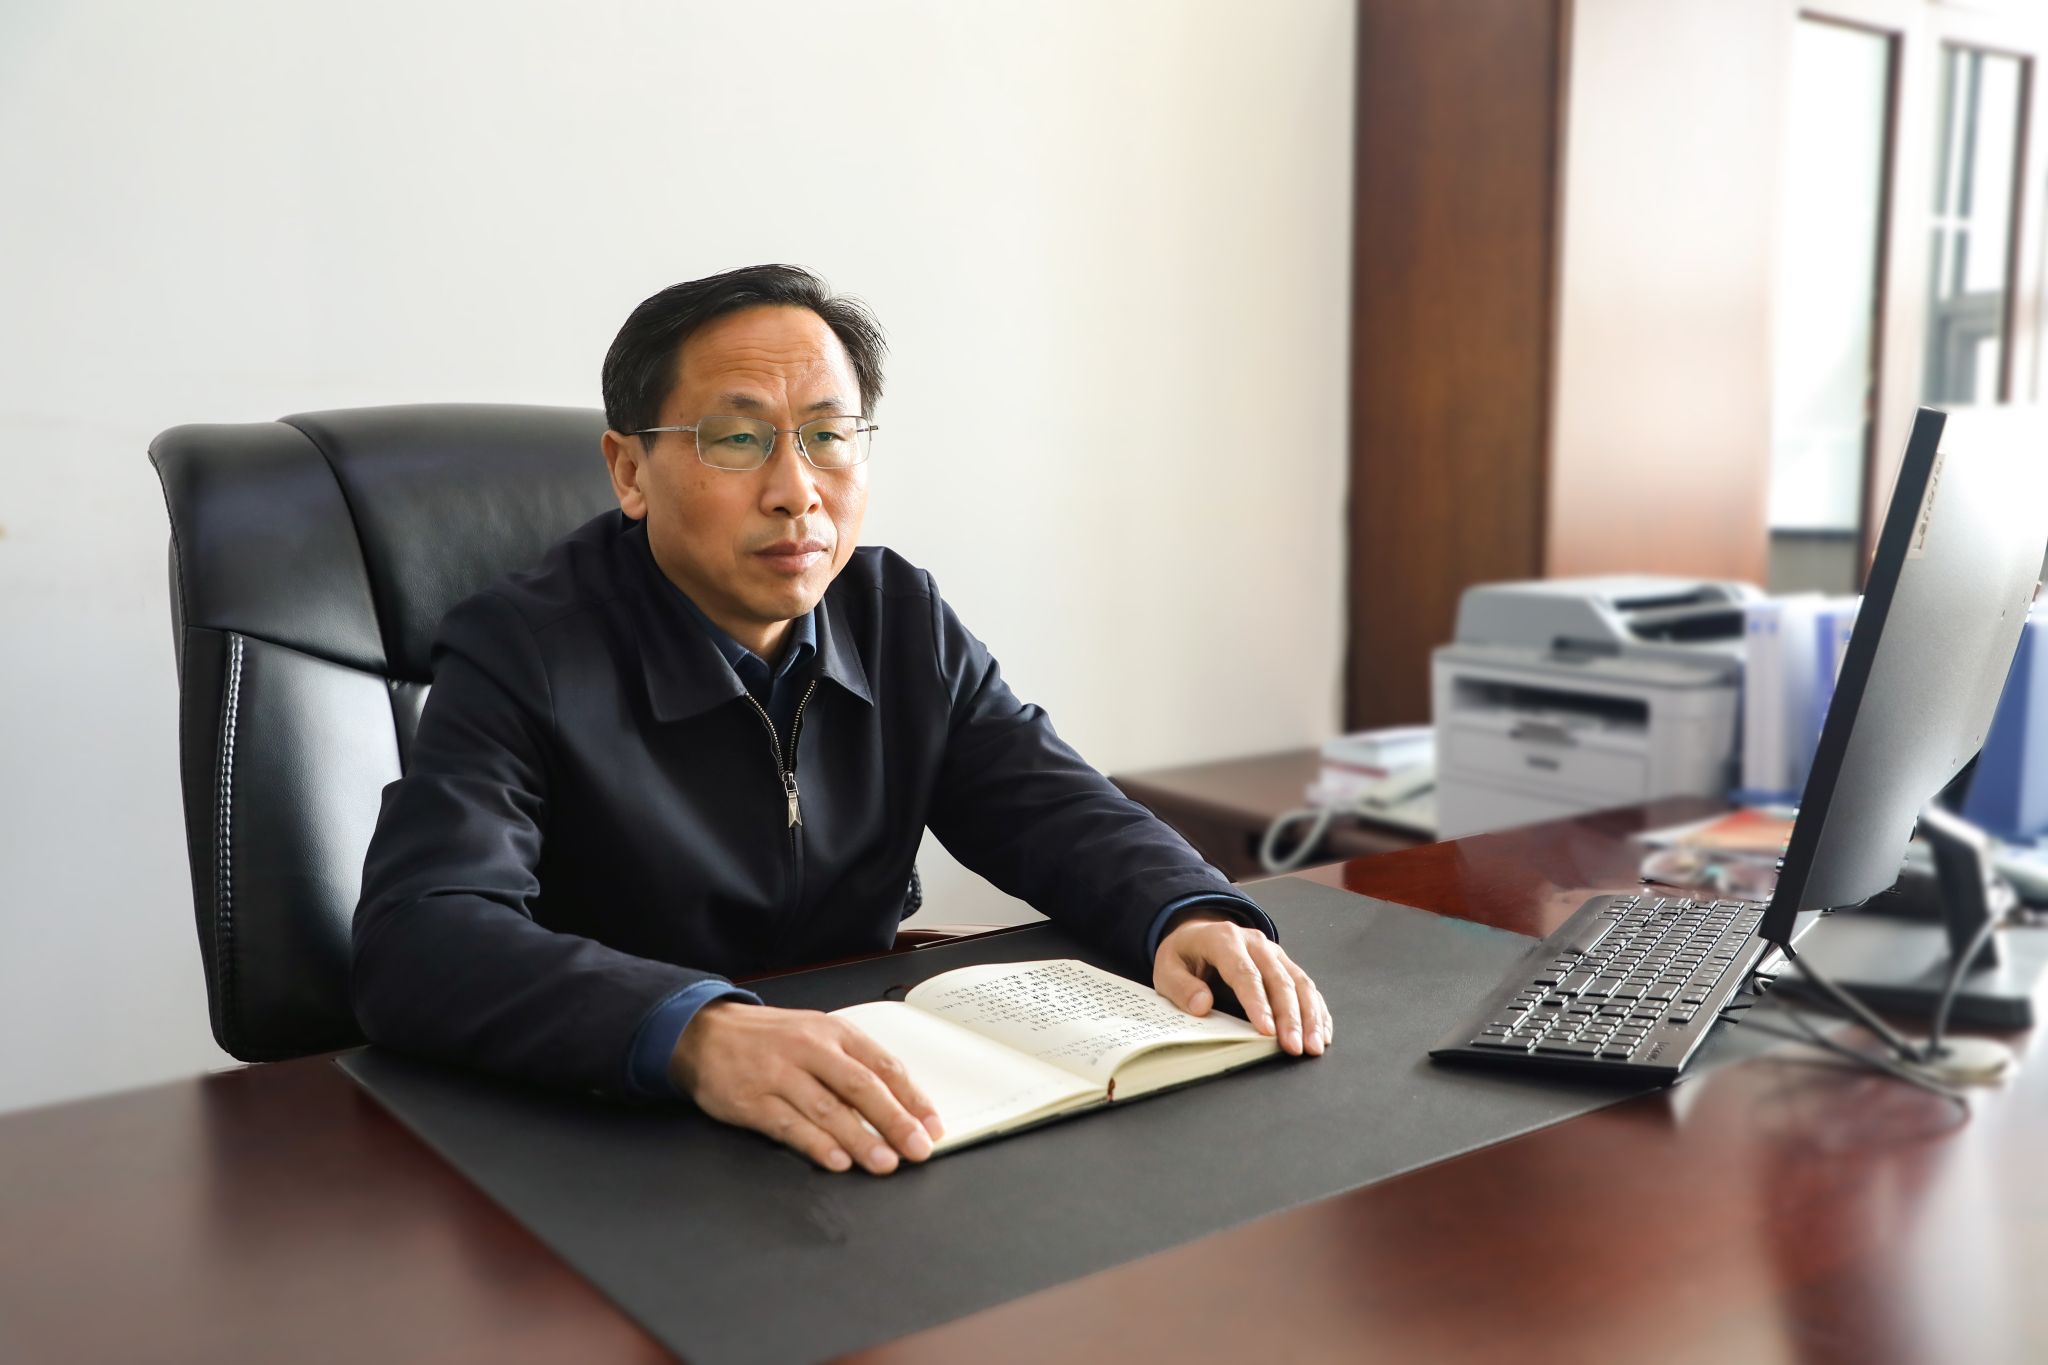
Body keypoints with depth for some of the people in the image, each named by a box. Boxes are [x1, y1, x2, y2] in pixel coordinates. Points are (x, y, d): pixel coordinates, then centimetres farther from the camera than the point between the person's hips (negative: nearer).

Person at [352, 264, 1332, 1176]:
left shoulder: (903, 619, 4)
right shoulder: (521, 657, -13)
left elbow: (1058, 810, 4)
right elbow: (416, 942, -27)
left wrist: (1191, 919, -19)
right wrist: (697, 1032, -44)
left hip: (864, 1133, 3)